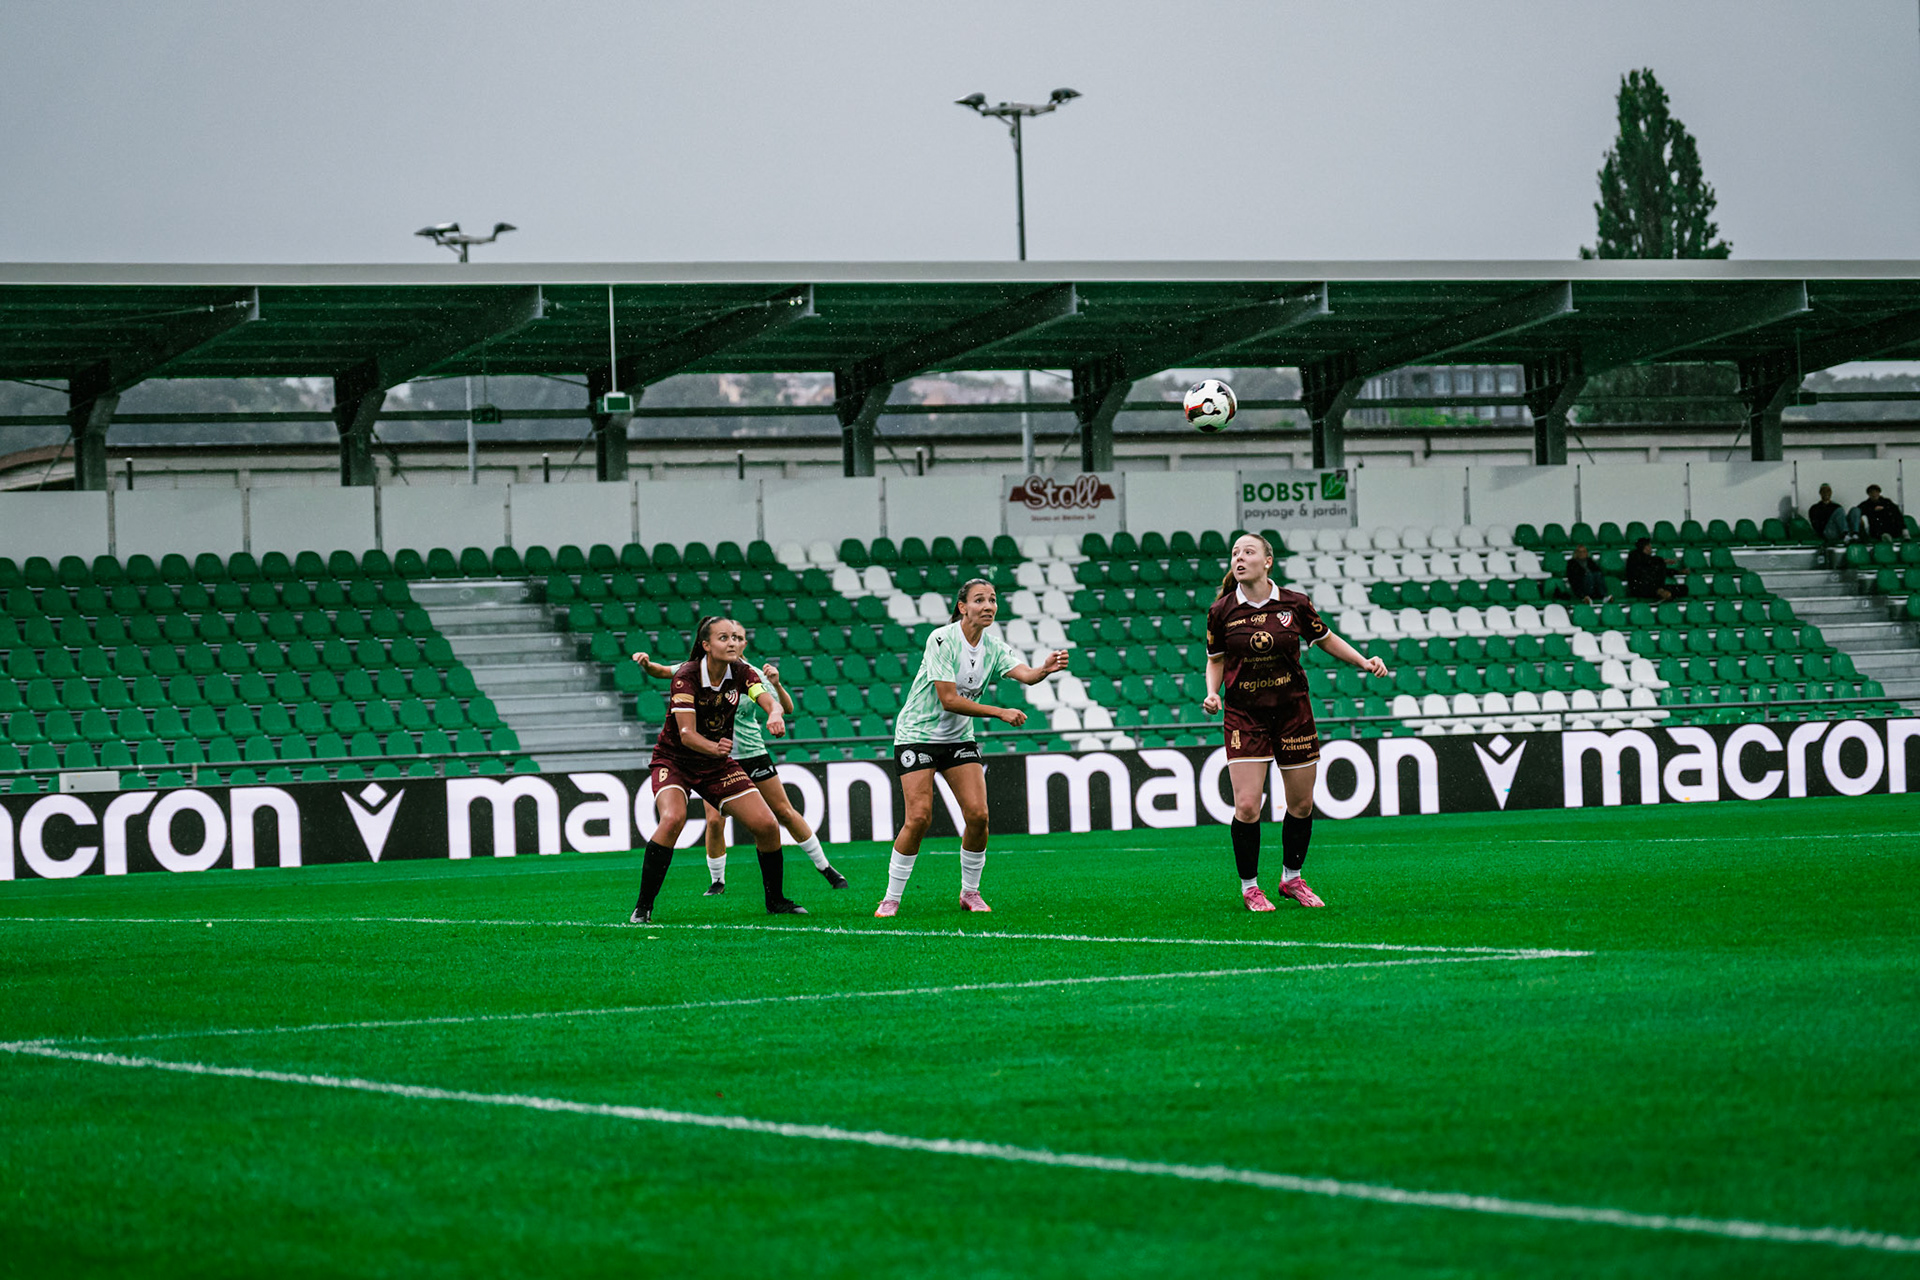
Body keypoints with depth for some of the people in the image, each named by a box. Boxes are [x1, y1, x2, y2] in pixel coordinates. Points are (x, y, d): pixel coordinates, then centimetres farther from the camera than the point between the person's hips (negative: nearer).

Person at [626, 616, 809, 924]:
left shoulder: (741, 673, -8)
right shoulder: (686, 676, -23)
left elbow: (771, 702, -23)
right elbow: (687, 734, -29)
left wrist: (775, 714, -48)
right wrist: (714, 747, -50)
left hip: (718, 763, 5)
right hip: (675, 760, -5)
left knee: (767, 826, -4)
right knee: (673, 818, -32)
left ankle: (775, 901, 20)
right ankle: (642, 908, -24)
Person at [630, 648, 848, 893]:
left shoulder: (753, 675, -7)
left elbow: (787, 709, -4)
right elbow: (662, 672, -4)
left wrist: (776, 684, -21)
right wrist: (647, 665, -25)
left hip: (752, 753, 0)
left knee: (785, 813, 4)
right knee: (714, 821, -12)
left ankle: (824, 867, 18)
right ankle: (717, 882, 8)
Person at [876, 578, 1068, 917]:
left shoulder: (993, 647, -2)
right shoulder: (942, 640, -18)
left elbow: (1025, 674, -19)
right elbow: (949, 700, -22)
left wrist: (1045, 669, -42)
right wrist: (1000, 713, -23)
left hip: (959, 738, 5)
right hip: (918, 734, -5)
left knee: (977, 814, -8)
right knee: (919, 817, -14)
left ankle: (970, 892, 12)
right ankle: (891, 899, -2)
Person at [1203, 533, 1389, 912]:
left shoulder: (1295, 604, -4)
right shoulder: (1221, 611, -5)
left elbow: (1325, 639, 12)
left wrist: (1364, 662, 2)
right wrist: (1212, 694, -8)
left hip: (1293, 710, 1)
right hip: (1244, 715, -1)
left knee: (1301, 803, 8)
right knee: (1247, 806, -11)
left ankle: (1292, 878, 30)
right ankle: (1249, 887, 7)